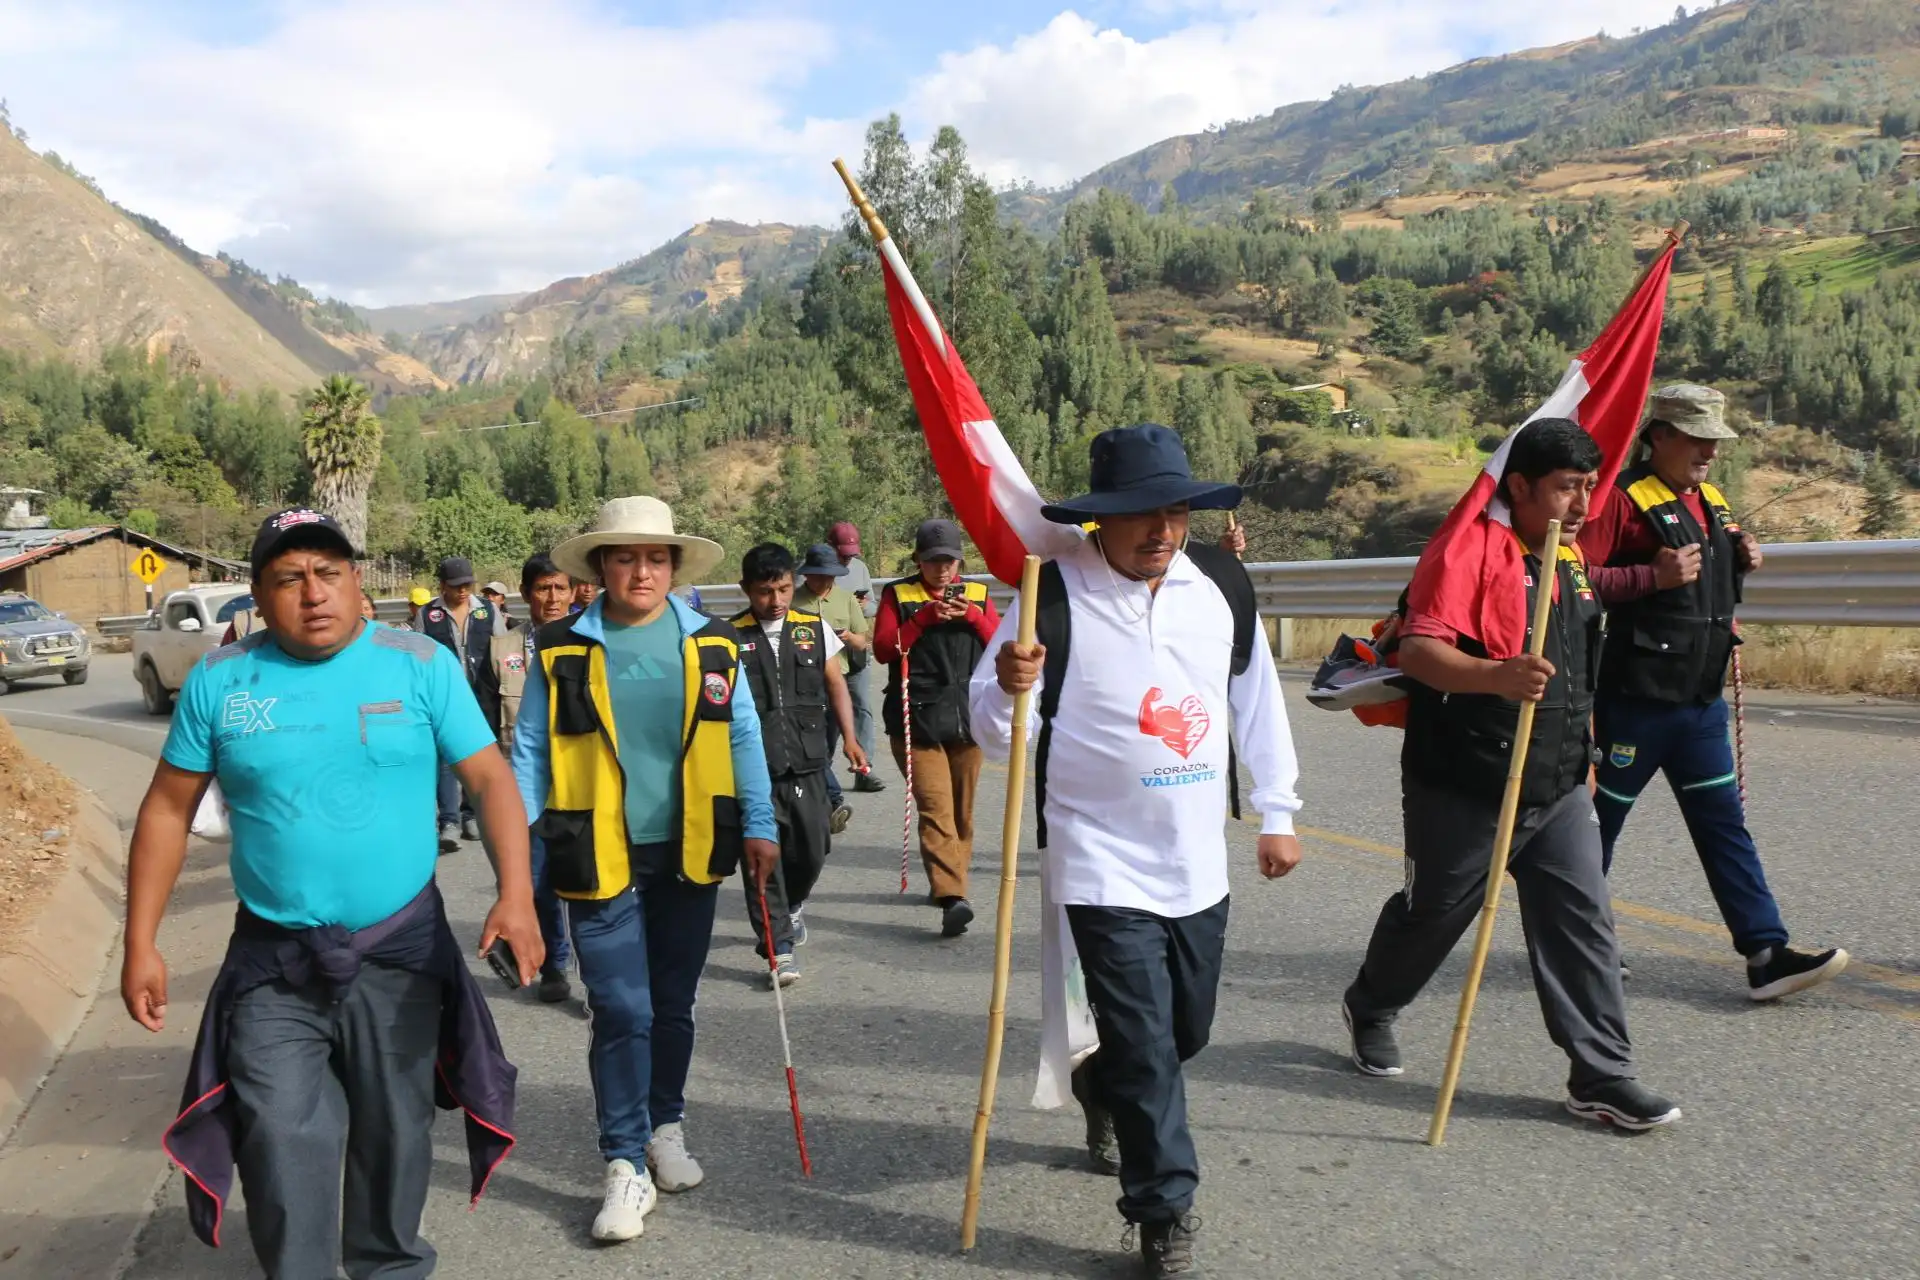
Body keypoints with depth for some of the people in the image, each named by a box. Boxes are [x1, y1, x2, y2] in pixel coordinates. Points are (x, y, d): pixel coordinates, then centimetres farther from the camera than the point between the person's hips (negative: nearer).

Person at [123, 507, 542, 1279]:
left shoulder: (421, 665, -7)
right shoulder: (219, 681, -2)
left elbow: (490, 778, -9)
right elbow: (168, 811, 3)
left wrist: (515, 893, -23)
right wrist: (141, 944, -1)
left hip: (401, 951, 0)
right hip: (273, 960, 0)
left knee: (394, 1133, 15)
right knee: (281, 1144, -1)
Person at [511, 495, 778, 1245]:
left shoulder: (710, 645, 1)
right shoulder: (561, 650, -3)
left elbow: (743, 739, 5)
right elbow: (529, 753, 1)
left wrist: (759, 825, 1)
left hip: (688, 856, 2)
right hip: (601, 860, -2)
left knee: (673, 1006, 15)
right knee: (621, 1012, -2)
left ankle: (665, 1130, 34)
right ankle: (626, 1167, 10)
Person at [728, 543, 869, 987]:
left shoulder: (814, 629, 7)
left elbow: (835, 684, 15)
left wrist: (849, 739, 9)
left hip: (807, 762, 2)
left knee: (812, 847, 5)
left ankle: (792, 905, 37)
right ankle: (779, 948, 6)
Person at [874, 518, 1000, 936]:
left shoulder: (976, 594, 13)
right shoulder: (898, 594, 6)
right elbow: (883, 649, -3)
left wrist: (972, 615, -10)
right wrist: (927, 616, -12)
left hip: (968, 719, 4)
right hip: (917, 720, -3)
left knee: (962, 811, 11)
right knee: (935, 809, -16)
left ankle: (947, 884, 26)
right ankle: (952, 897, -24)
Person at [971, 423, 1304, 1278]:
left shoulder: (1222, 584, -1)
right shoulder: (1055, 595, -15)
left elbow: (1257, 700, 11)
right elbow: (997, 737, -11)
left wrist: (1277, 812, 12)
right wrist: (1008, 689, -33)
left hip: (1198, 862, 5)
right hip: (1105, 867, -5)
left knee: (1187, 1032, 20)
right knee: (1146, 1050, -3)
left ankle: (1104, 1089, 51)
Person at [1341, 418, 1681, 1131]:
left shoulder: (1570, 556, 12)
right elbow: (1418, 651, -28)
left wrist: (1584, 754, 27)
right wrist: (1495, 676, -44)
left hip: (1558, 790, 7)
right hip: (1464, 791, -7)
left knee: (1584, 922, 1)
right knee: (1433, 913, 11)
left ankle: (1601, 1077, 9)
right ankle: (1369, 1010, 36)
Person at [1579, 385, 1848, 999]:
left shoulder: (1711, 501, 15)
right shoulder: (1624, 497, -12)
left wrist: (1741, 562, 8)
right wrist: (1654, 576, -26)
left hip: (1702, 698, 8)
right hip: (1636, 697, -8)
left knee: (1723, 822, 7)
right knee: (1599, 818, 5)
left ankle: (1766, 953, 8)